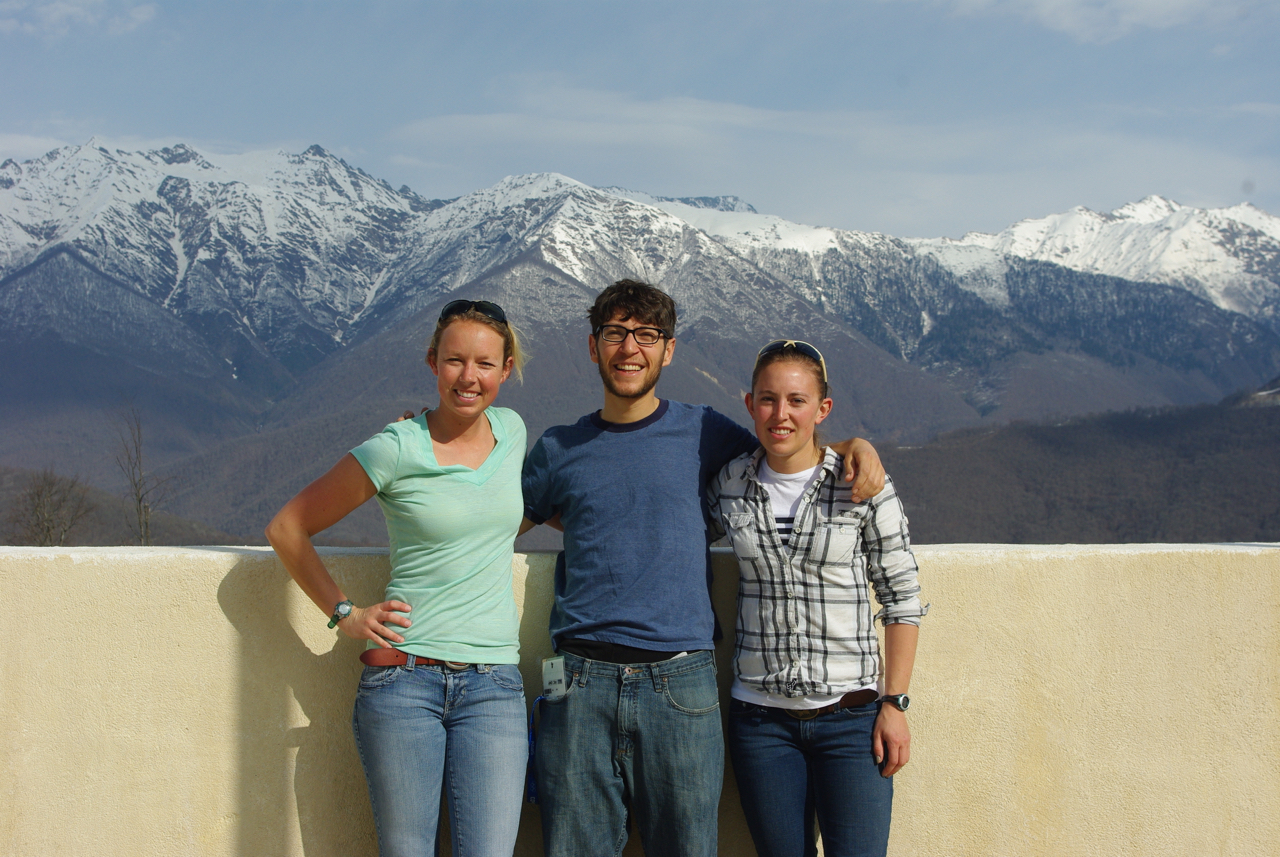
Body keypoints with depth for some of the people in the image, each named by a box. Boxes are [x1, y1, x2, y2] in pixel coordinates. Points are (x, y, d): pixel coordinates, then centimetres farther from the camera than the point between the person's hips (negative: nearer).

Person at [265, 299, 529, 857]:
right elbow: (287, 528, 4)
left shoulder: (511, 430, 8)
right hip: (404, 680, -3)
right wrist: (344, 614, 2)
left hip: (493, 688, 3)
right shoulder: (395, 451, -6)